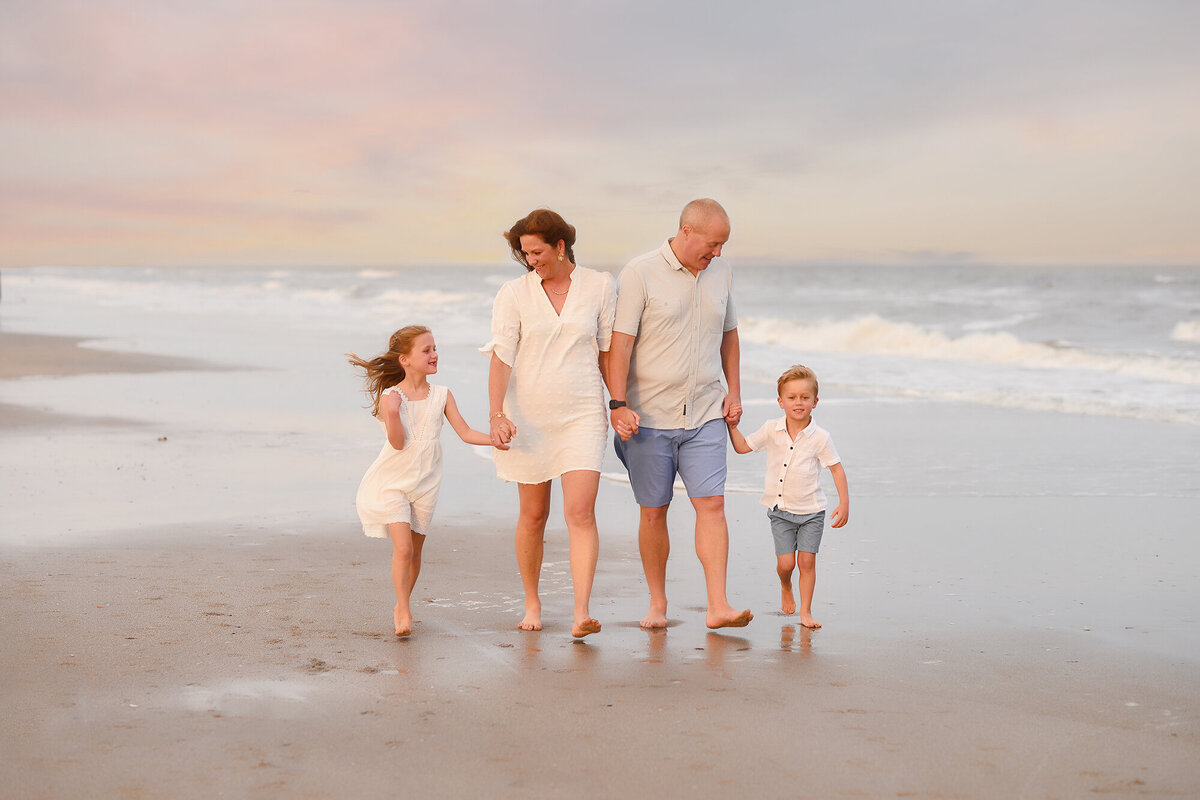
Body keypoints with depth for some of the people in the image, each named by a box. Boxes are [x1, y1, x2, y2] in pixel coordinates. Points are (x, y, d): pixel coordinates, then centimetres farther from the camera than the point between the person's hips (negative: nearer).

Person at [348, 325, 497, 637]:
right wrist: (393, 413, -32)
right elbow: (398, 443, -16)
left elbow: (466, 433, 0)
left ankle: (402, 604, 30)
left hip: (424, 483, 4)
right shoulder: (390, 396, -11)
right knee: (403, 548, -13)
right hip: (392, 483, -4)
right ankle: (403, 611, 0)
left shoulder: (442, 395, 0)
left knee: (415, 550, 9)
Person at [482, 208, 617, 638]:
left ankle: (582, 612, -18)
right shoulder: (514, 293, -1)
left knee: (580, 511, -13)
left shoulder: (600, 286, 2)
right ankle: (532, 604, 26)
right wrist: (498, 415, -19)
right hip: (528, 416, 1)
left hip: (583, 414, -1)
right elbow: (501, 358, -8)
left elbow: (608, 352, 10)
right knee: (533, 513, 9)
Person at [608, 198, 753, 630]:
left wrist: (734, 391, 15)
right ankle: (657, 604, 17)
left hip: (704, 415, 4)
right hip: (650, 416, -3)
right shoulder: (640, 274, -8)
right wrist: (619, 404, -18)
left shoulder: (720, 274, 9)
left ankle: (718, 606, -9)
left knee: (711, 504, -7)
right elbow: (619, 343, -12)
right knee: (653, 512, 4)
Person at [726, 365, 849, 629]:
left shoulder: (819, 437, -9)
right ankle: (785, 587, 32)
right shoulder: (771, 430, -2)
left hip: (811, 511, -1)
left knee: (807, 560, -2)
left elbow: (836, 468, -4)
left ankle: (806, 611, 11)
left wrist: (844, 503, -8)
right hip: (780, 510, 1)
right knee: (785, 562, -2)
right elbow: (743, 446, 11)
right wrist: (732, 426, -1)